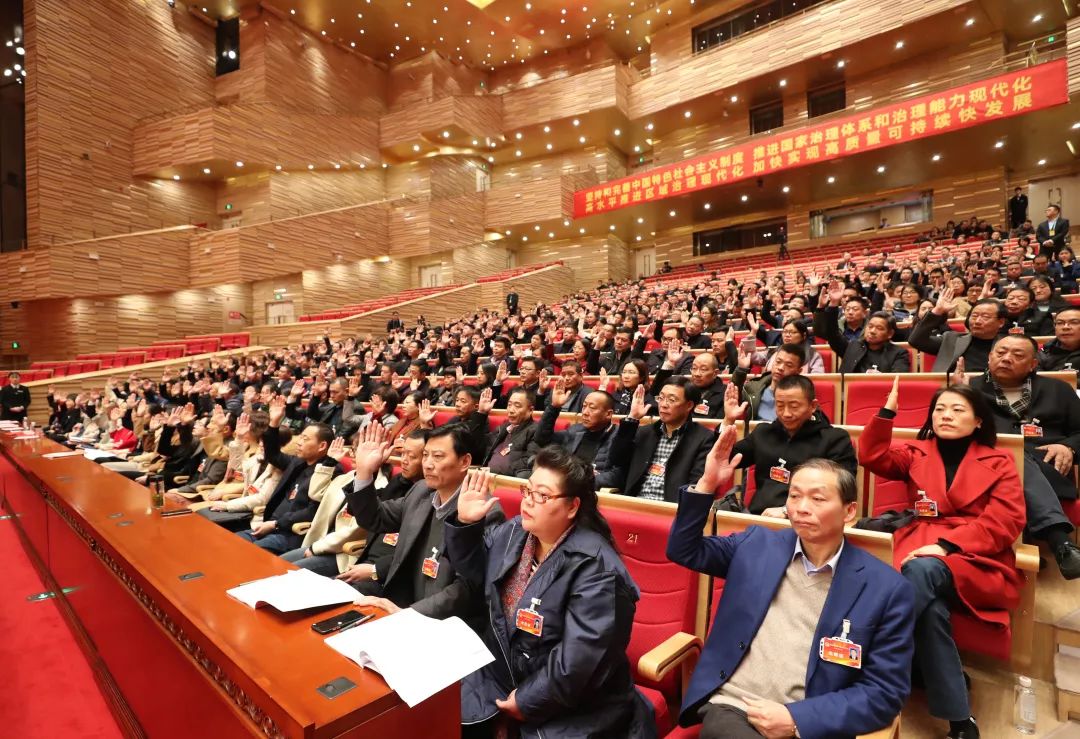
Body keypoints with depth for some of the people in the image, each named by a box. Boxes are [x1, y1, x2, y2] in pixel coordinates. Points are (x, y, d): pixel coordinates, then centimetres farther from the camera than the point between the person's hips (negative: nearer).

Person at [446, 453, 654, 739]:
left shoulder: (595, 569, -25)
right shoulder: (513, 532, -3)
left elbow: (581, 658, -25)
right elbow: (474, 569, 10)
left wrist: (527, 701, -16)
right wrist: (466, 523, -6)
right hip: (499, 678, 6)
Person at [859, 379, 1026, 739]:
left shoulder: (999, 462, 12)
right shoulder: (915, 452, 18)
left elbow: (1005, 524, -1)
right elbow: (872, 457, -1)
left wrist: (947, 545, -16)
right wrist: (888, 410, -11)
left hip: (979, 563, -2)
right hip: (921, 553, 2)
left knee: (923, 572, -36)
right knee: (930, 606, -32)